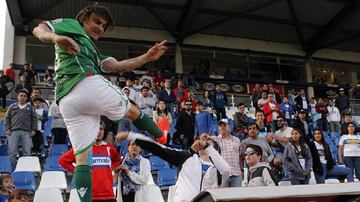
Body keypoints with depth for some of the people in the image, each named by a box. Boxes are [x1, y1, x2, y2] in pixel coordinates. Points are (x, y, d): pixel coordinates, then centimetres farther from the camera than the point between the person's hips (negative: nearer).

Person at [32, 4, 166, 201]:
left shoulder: (94, 52, 38)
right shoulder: (71, 25, 19)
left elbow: (117, 66, 23)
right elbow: (38, 30, 3)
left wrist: (147, 57, 14)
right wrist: (56, 37, -19)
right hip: (88, 84, -8)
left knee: (82, 157, 4)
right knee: (133, 111, 13)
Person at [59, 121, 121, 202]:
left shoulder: (110, 148, 10)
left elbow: (117, 160, 30)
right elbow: (63, 160, 2)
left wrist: (111, 168, 13)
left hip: (108, 195, 4)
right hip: (90, 195, -3)